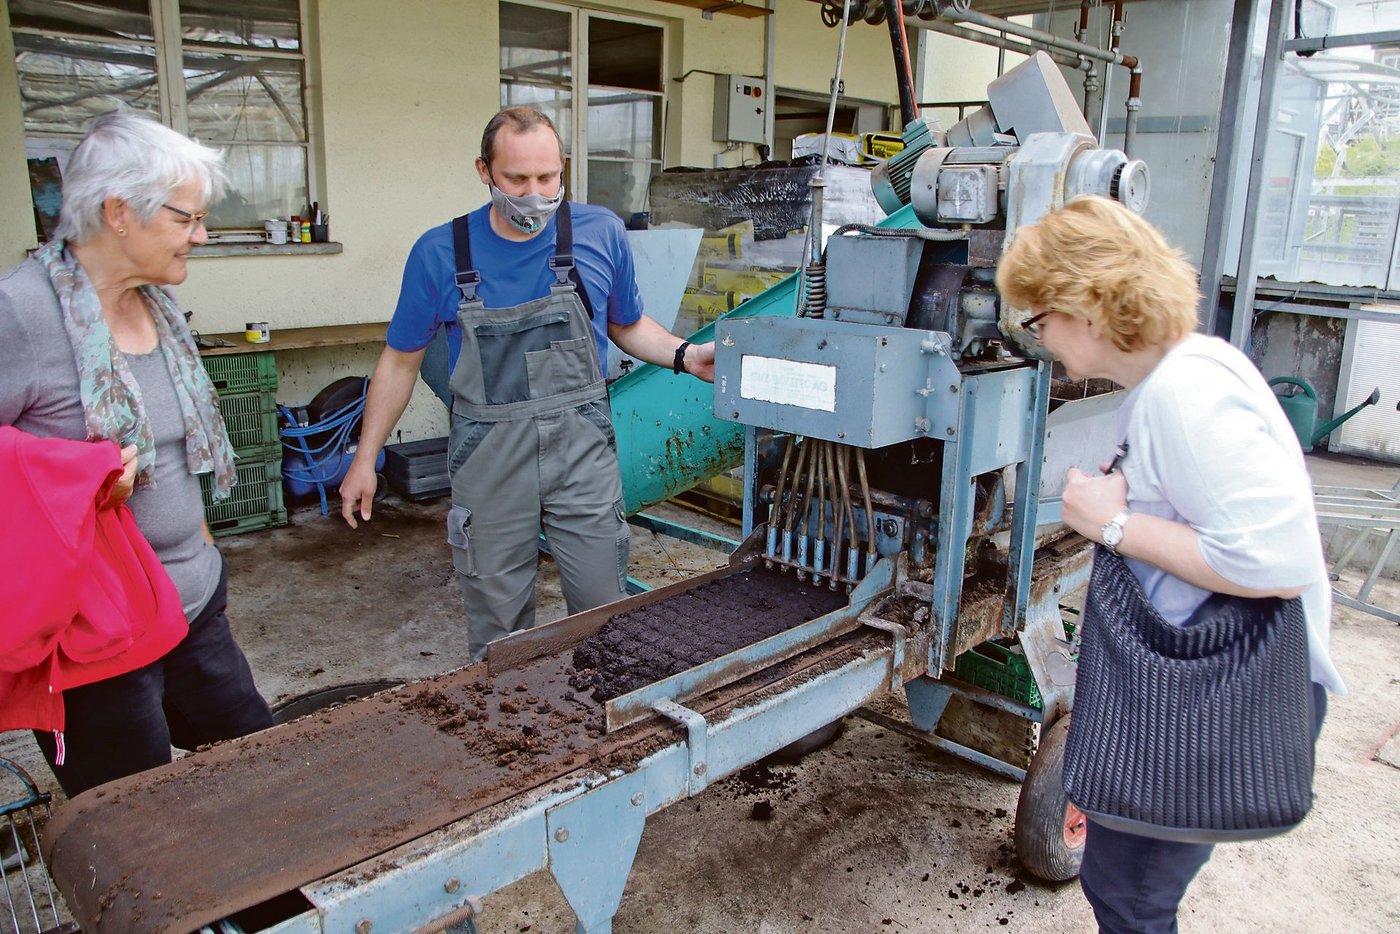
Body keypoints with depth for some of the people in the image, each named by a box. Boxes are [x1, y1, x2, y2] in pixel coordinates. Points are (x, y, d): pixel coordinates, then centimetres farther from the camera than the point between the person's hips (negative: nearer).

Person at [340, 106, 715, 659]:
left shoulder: (602, 234, -1)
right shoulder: (440, 253, -3)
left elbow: (627, 326, 14)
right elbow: (400, 361, 7)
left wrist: (686, 356, -5)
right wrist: (366, 458, 6)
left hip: (582, 448, 1)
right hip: (489, 457, 0)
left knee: (604, 611, 7)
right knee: (496, 624, 10)